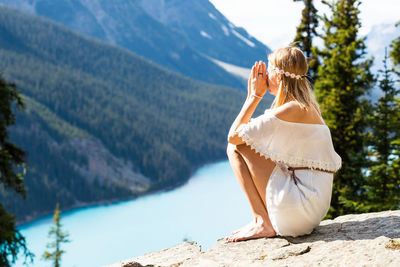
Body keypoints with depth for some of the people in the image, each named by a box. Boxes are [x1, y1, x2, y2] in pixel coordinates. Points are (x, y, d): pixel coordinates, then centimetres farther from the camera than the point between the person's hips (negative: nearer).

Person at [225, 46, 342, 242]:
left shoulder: (293, 109, -17)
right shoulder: (303, 107, 14)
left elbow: (233, 136, -14)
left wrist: (254, 96, -4)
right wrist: (253, 96, 15)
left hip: (303, 202, -10)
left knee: (238, 147, -6)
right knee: (234, 149, 15)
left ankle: (263, 223, -7)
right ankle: (263, 219, 10)